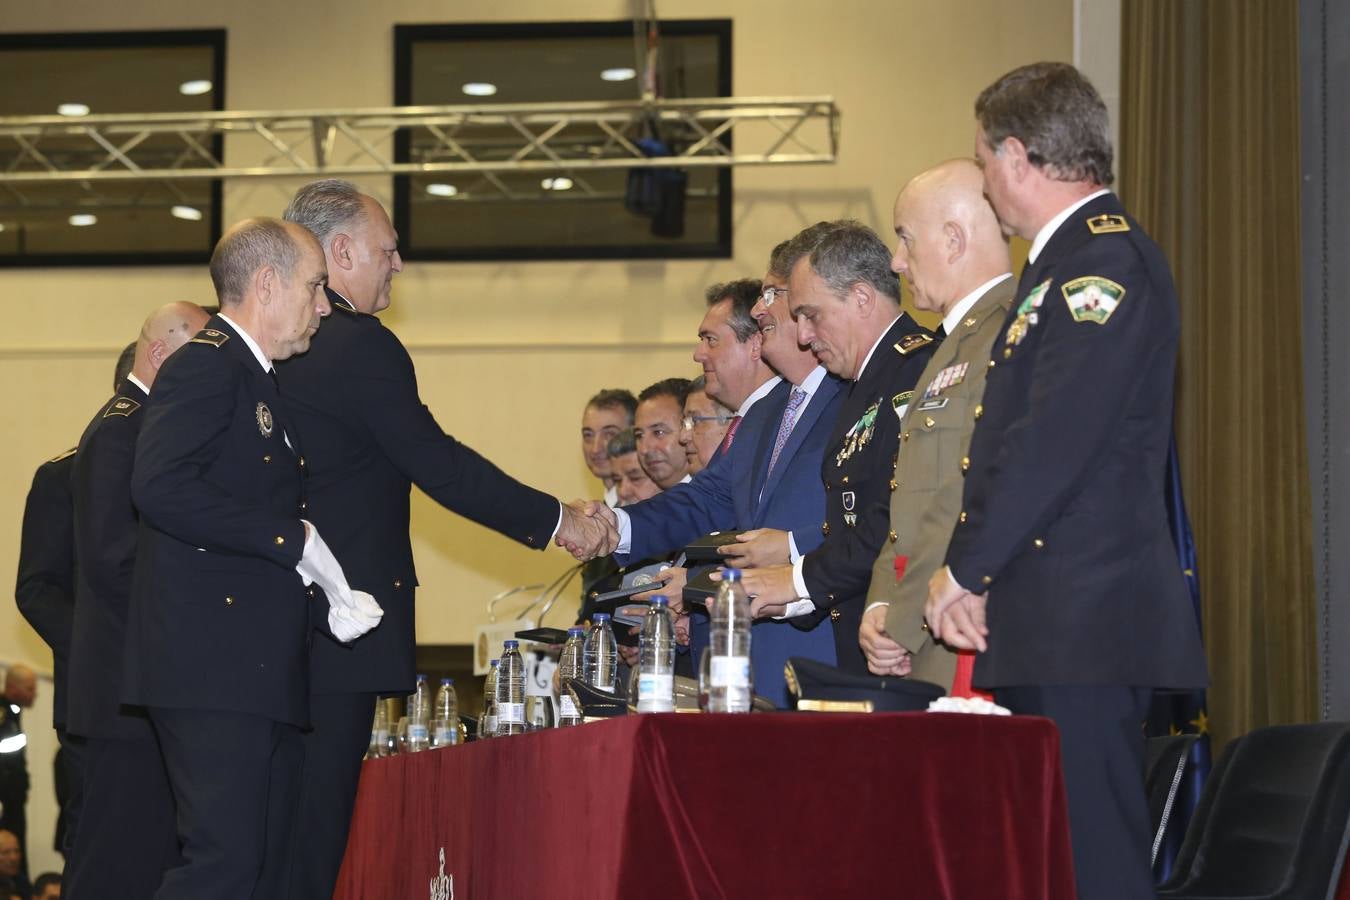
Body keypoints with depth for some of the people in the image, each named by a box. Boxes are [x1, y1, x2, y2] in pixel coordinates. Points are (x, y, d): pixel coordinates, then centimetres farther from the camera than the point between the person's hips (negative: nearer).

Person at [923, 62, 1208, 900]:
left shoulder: (1106, 258, -12)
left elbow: (1053, 442, -18)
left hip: (1085, 619, -10)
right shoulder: (1070, 258, 20)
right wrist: (972, 570, 10)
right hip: (1049, 622, 10)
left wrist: (966, 570, -11)